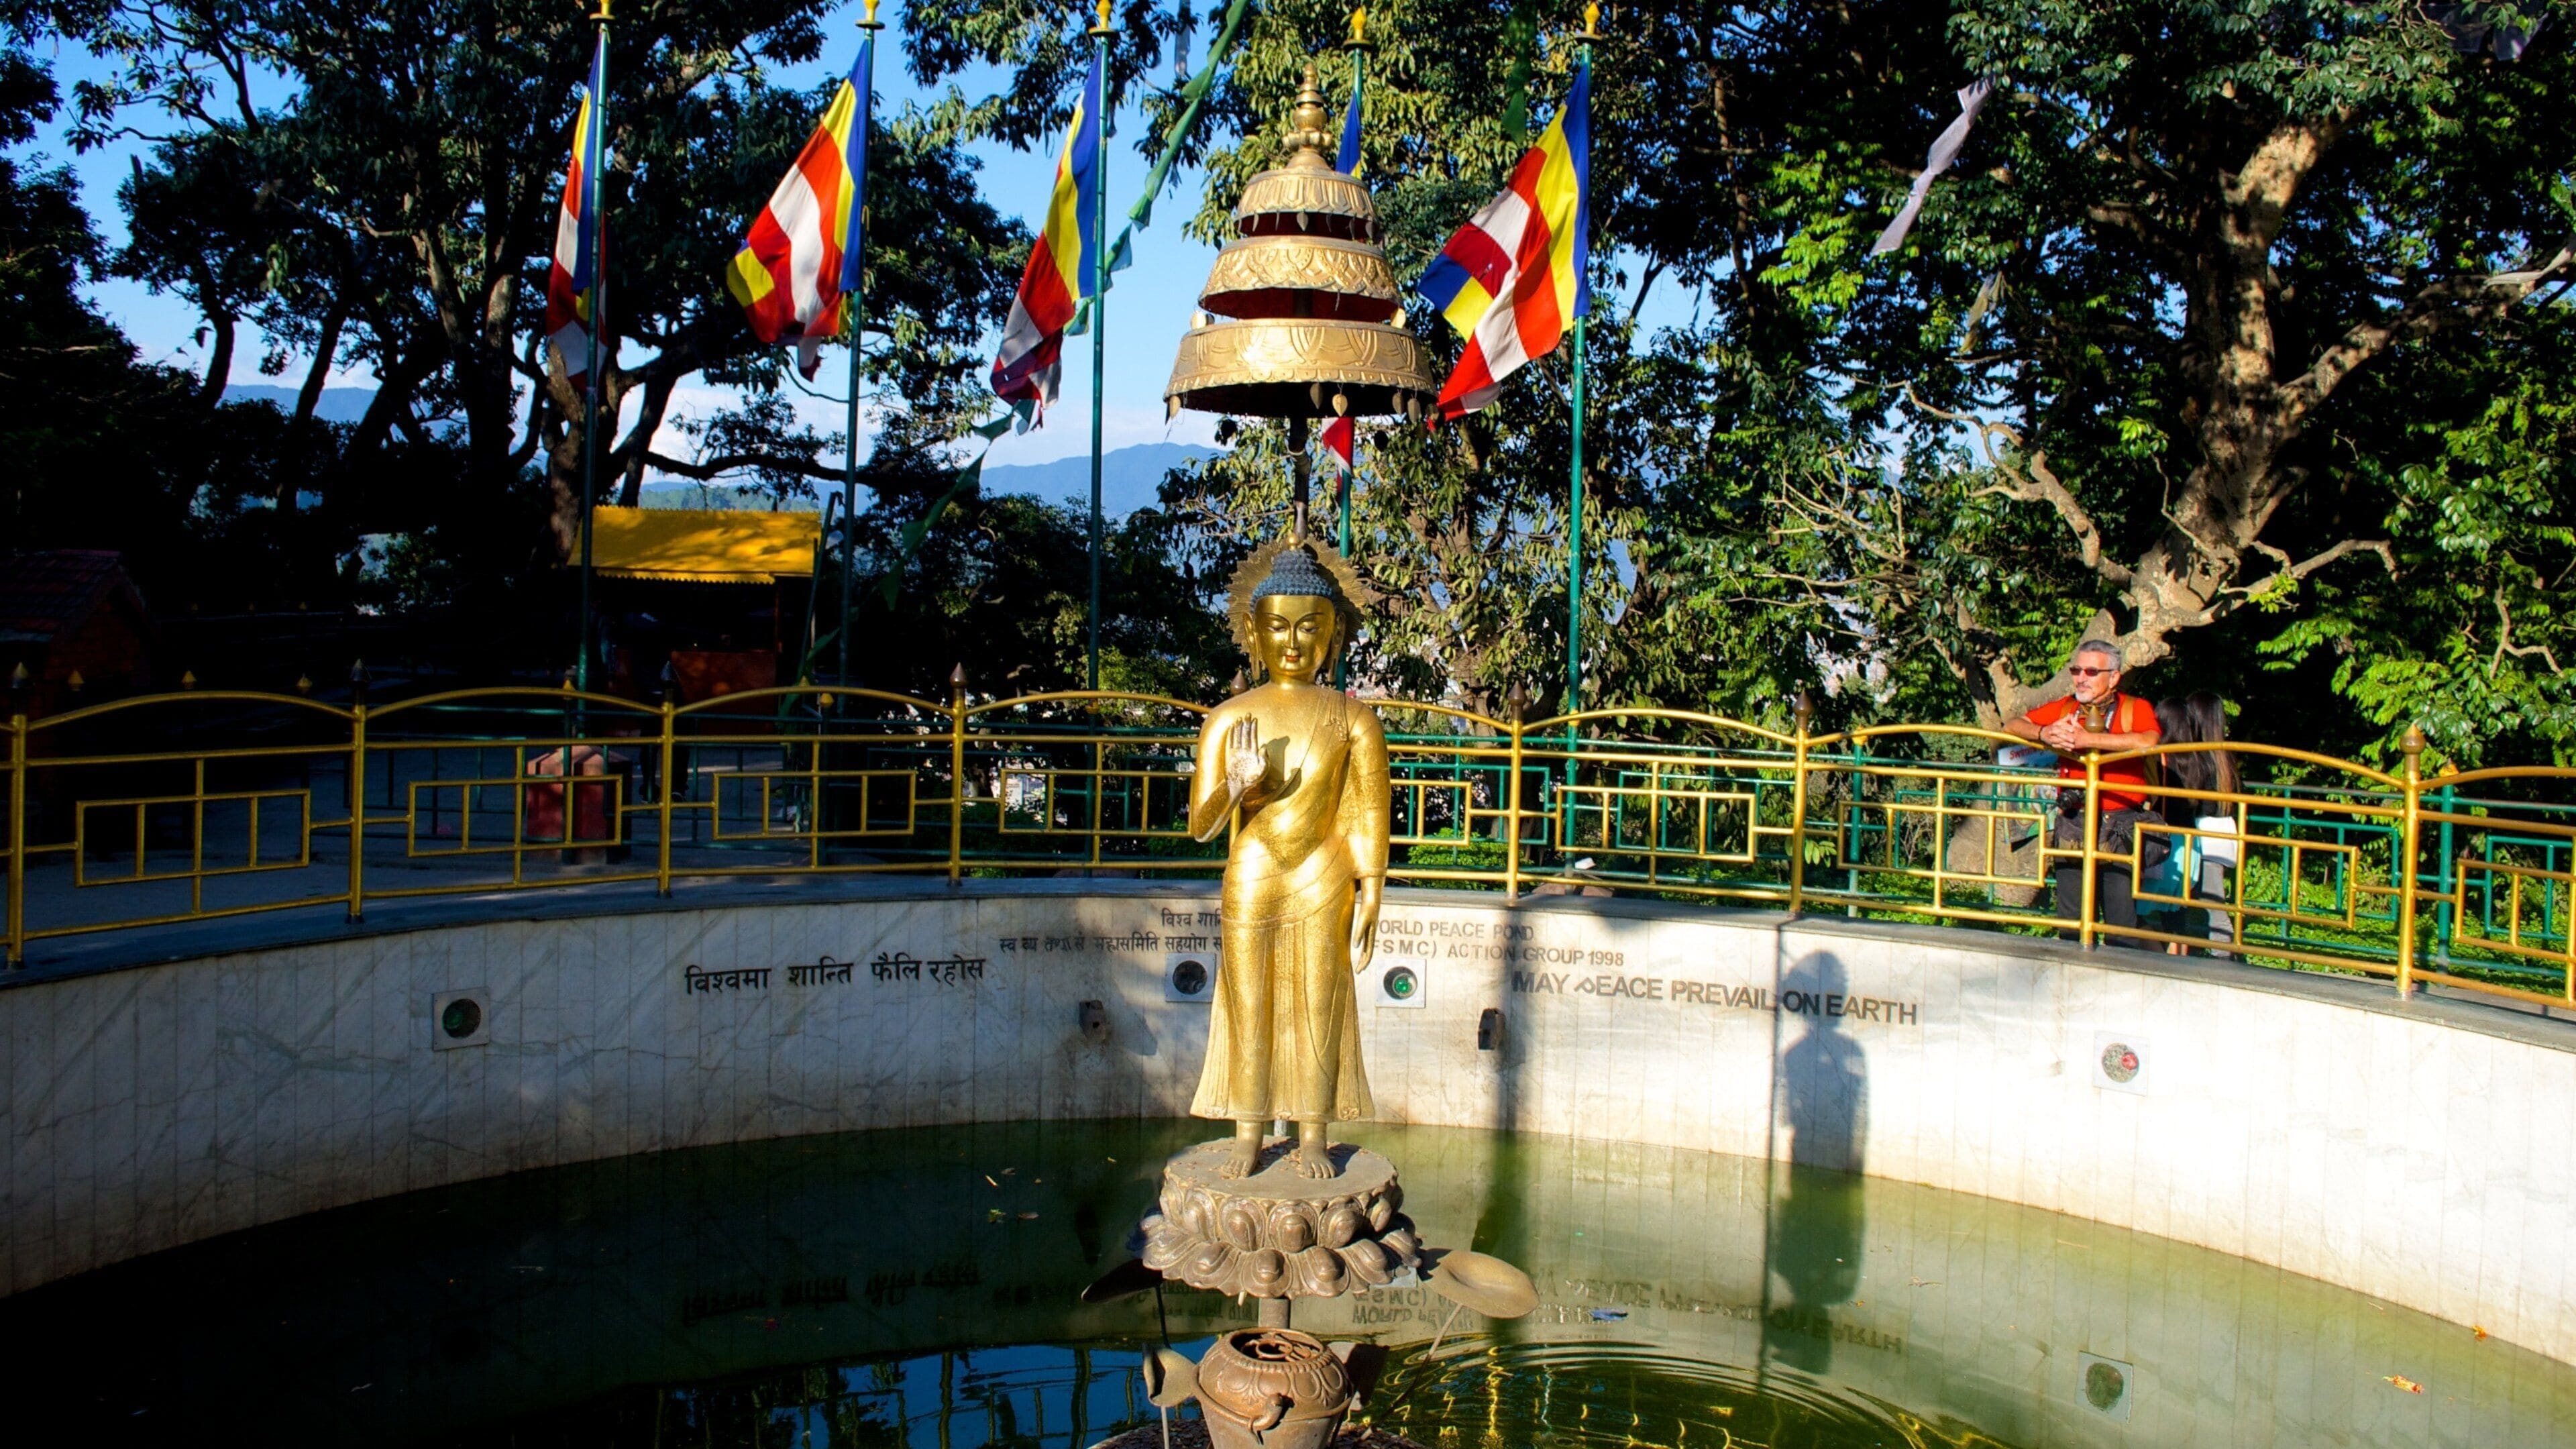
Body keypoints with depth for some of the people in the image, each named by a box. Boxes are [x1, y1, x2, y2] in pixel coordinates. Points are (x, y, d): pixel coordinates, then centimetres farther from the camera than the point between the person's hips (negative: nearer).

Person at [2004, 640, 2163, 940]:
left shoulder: (2136, 709, 1)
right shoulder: (2063, 709, 13)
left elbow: (2149, 741, -20)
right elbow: (2012, 726, 9)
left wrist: (2088, 738, -22)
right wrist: (2044, 733, -12)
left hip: (2121, 830, -4)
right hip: (2073, 827, 4)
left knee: (2122, 924, -4)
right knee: (2071, 923, 7)